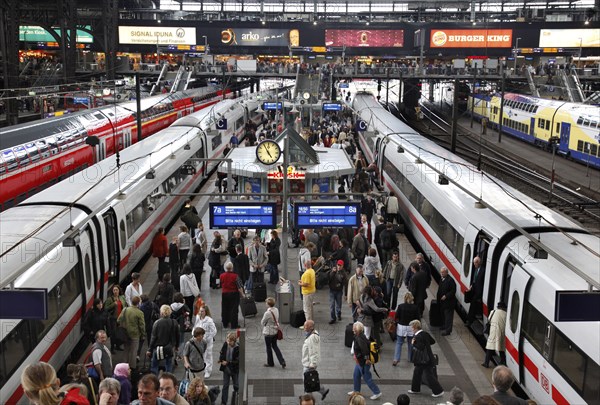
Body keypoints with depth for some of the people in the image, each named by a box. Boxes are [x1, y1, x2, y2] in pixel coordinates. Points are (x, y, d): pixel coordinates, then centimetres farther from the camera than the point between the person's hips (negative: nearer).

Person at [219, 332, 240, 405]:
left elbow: (237, 360, -20)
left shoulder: (238, 348, -22)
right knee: (225, 385, 10)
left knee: (236, 386, 13)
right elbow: (221, 353, 6)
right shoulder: (225, 344, -10)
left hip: (235, 369, -3)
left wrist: (227, 363, -22)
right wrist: (221, 360, -12)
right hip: (226, 368, 3)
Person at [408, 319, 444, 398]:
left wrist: (413, 344, -18)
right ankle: (415, 389, 31)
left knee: (429, 376, 3)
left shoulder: (418, 337, -25)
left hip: (425, 360, -10)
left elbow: (419, 348, -32)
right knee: (416, 373, 19)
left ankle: (438, 391, 14)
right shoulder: (425, 333, 2)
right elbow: (433, 341, 8)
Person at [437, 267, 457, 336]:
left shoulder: (450, 280, -21)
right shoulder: (441, 279, 5)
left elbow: (453, 291, -20)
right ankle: (444, 326, 35)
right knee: (443, 314, 20)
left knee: (448, 316, -1)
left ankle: (447, 330, 5)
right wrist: (438, 295, 9)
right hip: (442, 301, 9)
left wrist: (446, 296, -22)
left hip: (448, 302, -9)